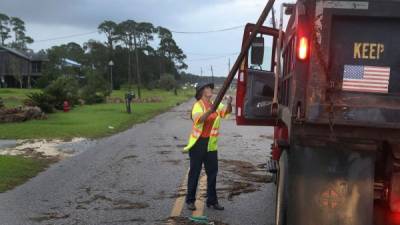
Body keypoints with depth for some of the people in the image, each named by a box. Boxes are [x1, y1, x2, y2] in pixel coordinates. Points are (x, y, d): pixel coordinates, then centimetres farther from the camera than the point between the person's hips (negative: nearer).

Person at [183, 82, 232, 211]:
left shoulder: (215, 105, 7)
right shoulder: (198, 105, -10)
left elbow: (226, 111, -8)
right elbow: (198, 120, -28)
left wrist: (229, 104, -29)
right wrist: (210, 111, -43)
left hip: (211, 145, 6)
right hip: (198, 143, -5)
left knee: (212, 172, 9)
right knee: (195, 172, 4)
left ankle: (212, 201, 19)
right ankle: (190, 200, 15)